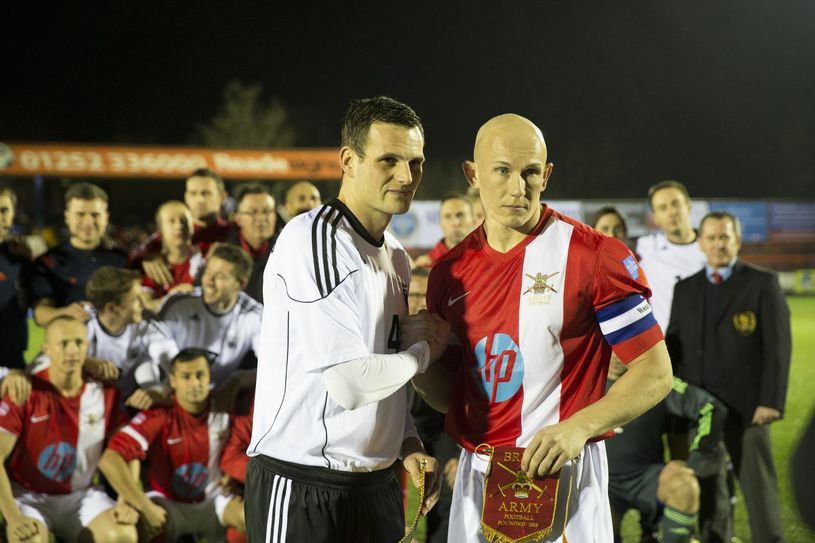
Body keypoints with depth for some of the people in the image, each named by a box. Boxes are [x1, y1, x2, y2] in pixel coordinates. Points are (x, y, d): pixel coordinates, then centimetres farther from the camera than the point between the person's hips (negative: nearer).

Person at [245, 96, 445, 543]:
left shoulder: (395, 257, 12)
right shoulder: (312, 238, -16)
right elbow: (349, 383, -22)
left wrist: (408, 443, 4)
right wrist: (423, 351, -6)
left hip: (376, 484, 8)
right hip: (301, 488, -8)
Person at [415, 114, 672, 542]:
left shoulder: (594, 257, -9)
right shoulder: (450, 272, 7)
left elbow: (655, 374, -10)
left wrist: (578, 427, -23)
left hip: (561, 473, -4)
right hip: (475, 477, 5)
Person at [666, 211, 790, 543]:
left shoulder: (763, 283, 0)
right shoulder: (685, 289, 13)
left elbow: (777, 346, -6)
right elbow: (674, 347, 14)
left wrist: (771, 401, -14)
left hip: (746, 407, -4)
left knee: (758, 484, -3)